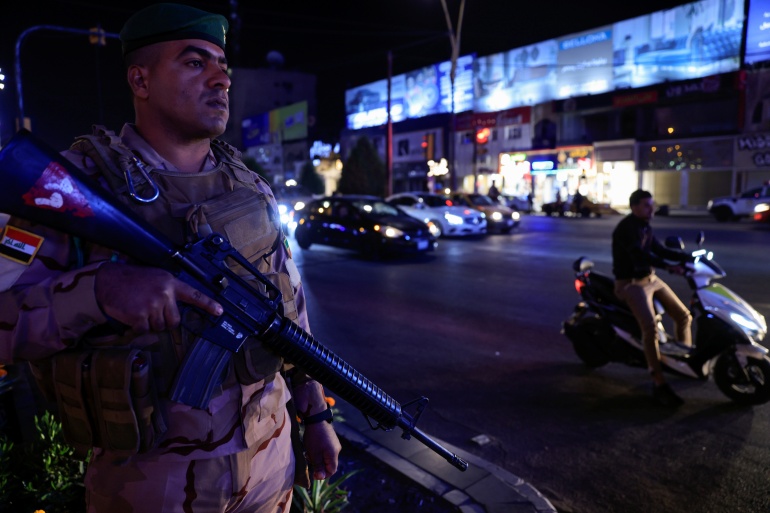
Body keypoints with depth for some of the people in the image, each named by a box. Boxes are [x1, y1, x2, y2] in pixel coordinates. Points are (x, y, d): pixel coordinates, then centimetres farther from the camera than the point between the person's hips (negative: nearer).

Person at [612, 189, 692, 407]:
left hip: (651, 278, 10)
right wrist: (669, 267, -41)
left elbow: (660, 250, 15)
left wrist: (688, 256, 3)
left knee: (683, 315, 11)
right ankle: (659, 385, -23)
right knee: (650, 328, -25)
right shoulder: (626, 227, -18)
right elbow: (640, 254, -32)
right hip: (631, 283, -10)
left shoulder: (645, 227, 12)